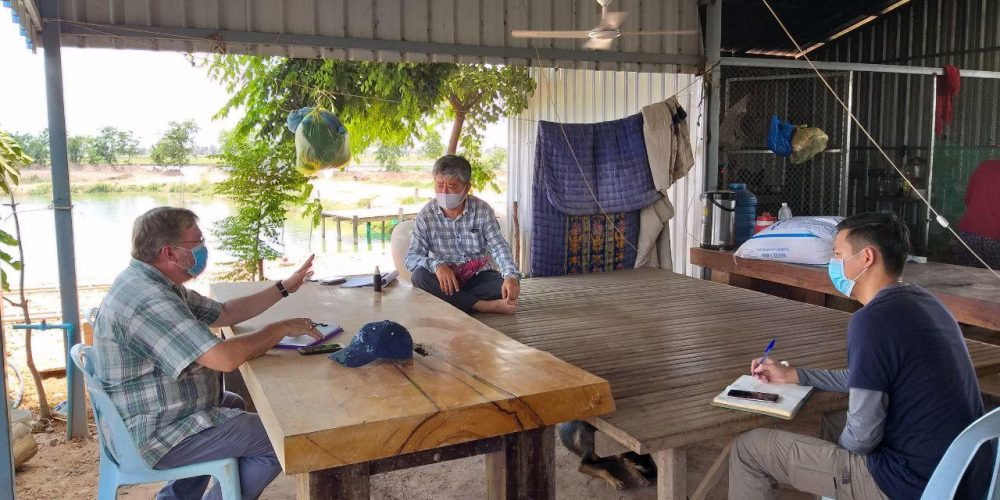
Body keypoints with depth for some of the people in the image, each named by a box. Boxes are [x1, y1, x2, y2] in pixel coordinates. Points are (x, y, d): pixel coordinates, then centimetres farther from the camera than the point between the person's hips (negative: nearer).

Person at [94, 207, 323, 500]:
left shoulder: (153, 284, 5)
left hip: (151, 413, 11)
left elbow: (224, 314, 13)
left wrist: (284, 288, 10)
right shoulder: (148, 300, -29)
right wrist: (282, 328, -19)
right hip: (156, 436, -11)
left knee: (235, 404, 33)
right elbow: (225, 357, -34)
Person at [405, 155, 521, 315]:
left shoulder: (482, 210, -5)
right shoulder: (426, 216, -6)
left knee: (508, 288, -27)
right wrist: (436, 265, -32)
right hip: (445, 278, 1)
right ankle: (483, 305, -31)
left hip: (479, 276, 0)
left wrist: (511, 276, -34)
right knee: (419, 275, -31)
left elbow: (499, 247, -14)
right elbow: (412, 257, -10)